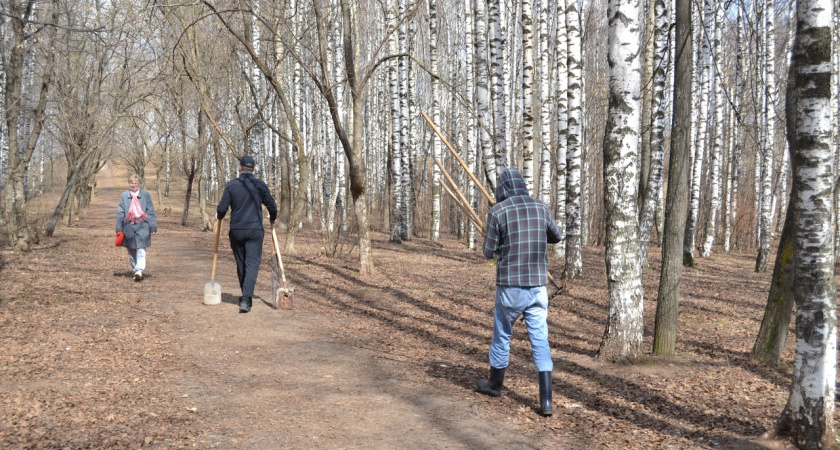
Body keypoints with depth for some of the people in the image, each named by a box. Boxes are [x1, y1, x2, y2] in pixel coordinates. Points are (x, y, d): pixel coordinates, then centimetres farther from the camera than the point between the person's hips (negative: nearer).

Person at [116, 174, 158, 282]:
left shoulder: (146, 195, 4)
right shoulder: (124, 196, 7)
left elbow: (151, 212, 5)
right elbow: (120, 213, 9)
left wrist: (153, 227, 1)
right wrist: (119, 228, 5)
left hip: (142, 227, -2)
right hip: (128, 227, 2)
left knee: (141, 250, -11)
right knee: (131, 252, 9)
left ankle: (139, 271, -19)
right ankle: (135, 271, 19)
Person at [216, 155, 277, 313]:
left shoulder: (231, 185, -2)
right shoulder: (260, 185, -1)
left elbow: (222, 208, -4)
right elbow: (272, 206, 6)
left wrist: (218, 216, 19)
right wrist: (272, 218, 27)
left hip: (236, 230, 1)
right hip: (255, 230, -1)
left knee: (240, 265, 14)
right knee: (252, 264, -3)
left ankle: (246, 297, 26)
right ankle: (246, 299, -16)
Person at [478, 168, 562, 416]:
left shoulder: (498, 211, -8)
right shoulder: (541, 207, 3)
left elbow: (489, 252, -3)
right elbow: (557, 236, 19)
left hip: (510, 286, -2)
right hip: (538, 286, 3)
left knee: (502, 335, 17)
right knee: (540, 341, 5)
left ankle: (495, 384, 35)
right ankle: (546, 400, -2)